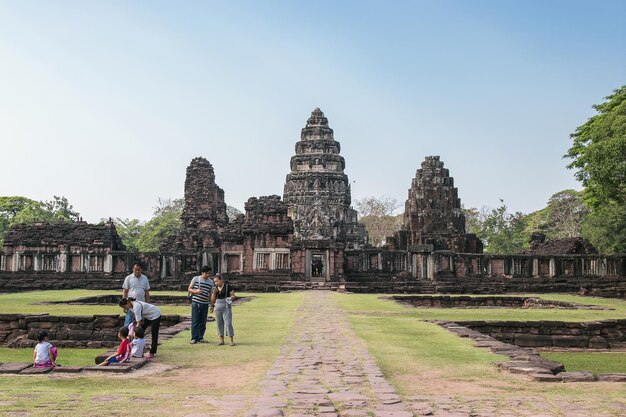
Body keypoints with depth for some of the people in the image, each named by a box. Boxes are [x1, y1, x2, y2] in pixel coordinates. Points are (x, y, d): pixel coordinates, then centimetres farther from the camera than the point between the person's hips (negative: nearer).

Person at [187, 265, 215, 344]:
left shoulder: (211, 282, 7)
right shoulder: (195, 279, 0)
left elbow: (211, 294, 12)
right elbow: (189, 289, 4)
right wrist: (195, 291, -16)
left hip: (205, 304, 3)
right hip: (195, 303, -3)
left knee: (203, 322, 6)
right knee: (195, 321, -3)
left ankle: (200, 338, 15)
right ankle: (194, 338, 4)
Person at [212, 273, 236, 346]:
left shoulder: (227, 286, -5)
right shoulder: (215, 288, 8)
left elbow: (233, 296, -3)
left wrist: (231, 298, -24)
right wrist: (214, 292, -8)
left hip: (226, 307, -5)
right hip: (218, 306, 5)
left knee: (228, 323, -8)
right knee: (219, 323, 5)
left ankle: (231, 340, -2)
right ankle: (221, 340, 13)